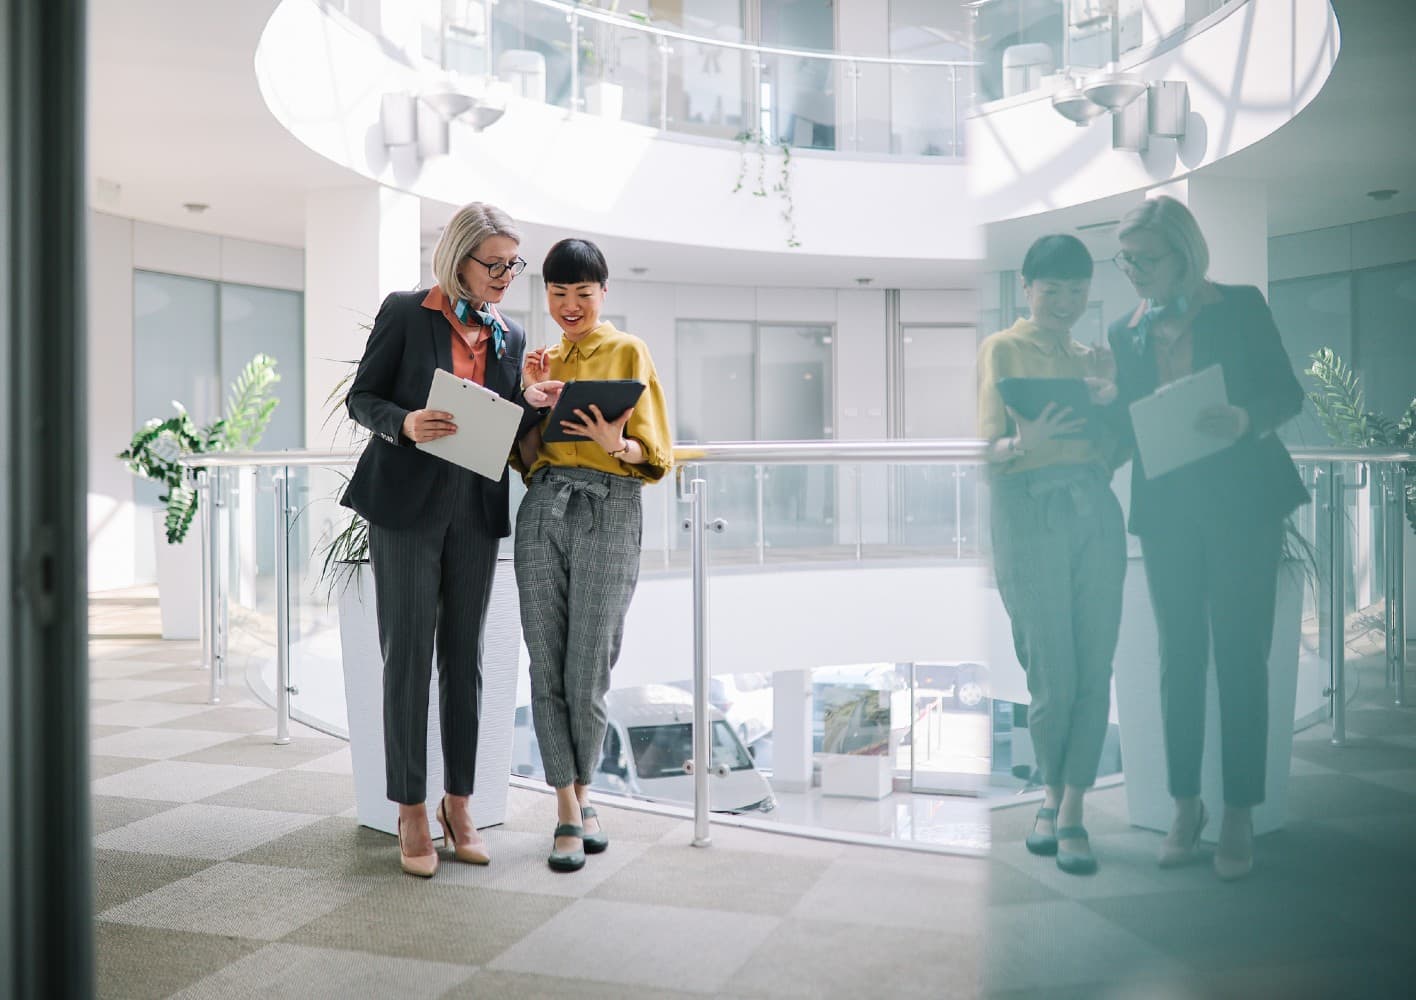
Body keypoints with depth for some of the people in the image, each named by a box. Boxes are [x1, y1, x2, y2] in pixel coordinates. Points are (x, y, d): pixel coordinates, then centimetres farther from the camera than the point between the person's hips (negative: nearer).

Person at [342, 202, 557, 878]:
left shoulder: (509, 336, 12)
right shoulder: (406, 313, -1)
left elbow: (508, 433, 14)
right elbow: (362, 397, 0)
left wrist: (534, 405, -7)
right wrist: (405, 424, -20)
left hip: (476, 511, 4)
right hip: (408, 505, -4)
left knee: (464, 658, 8)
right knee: (408, 655, -1)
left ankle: (458, 804, 19)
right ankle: (411, 814, 9)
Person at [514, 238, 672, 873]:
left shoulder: (628, 352, 5)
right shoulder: (543, 360, 17)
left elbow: (653, 457, 0)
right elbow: (526, 460, 13)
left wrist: (614, 444, -20)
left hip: (608, 512, -4)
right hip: (542, 510, 4)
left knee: (588, 670, -3)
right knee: (546, 665, 0)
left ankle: (582, 792, 20)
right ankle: (568, 812, 9)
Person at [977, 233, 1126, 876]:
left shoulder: (1096, 358, 20)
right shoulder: (1002, 349, 5)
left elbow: (1114, 450, 18)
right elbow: (989, 447, -3)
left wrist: (1110, 401, -1)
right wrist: (1024, 444, -26)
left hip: (1095, 509, 5)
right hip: (1030, 512, -5)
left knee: (1095, 670, -1)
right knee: (1053, 675, -4)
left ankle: (1071, 810, 6)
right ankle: (1051, 792, 19)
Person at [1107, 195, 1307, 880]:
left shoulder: (1241, 306, 2)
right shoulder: (1126, 332, 11)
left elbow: (1287, 392, -1)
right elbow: (1127, 424, 11)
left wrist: (1244, 419, -21)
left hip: (1242, 504, -3)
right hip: (1166, 510, 3)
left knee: (1241, 658, -2)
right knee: (1179, 658, 6)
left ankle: (1238, 817, 8)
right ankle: (1185, 806, 17)